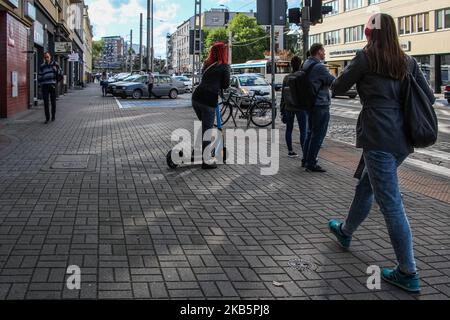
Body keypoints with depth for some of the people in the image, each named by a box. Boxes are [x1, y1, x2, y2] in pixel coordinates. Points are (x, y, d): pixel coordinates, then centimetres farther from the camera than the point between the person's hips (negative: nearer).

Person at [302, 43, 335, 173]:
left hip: (311, 104, 9)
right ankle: (311, 164, -3)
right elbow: (333, 82, -14)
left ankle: (306, 160, 23)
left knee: (311, 133, 17)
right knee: (318, 135, -5)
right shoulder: (319, 67, -17)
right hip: (321, 105, -9)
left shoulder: (307, 66, 11)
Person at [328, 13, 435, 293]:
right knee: (365, 186, 25)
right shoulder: (408, 62, 10)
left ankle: (409, 273, -1)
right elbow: (429, 97, 11)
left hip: (379, 139, -7)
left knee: (391, 203, -5)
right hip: (403, 139, 7)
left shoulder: (366, 57, -5)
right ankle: (346, 231, 46)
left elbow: (338, 88, 5)